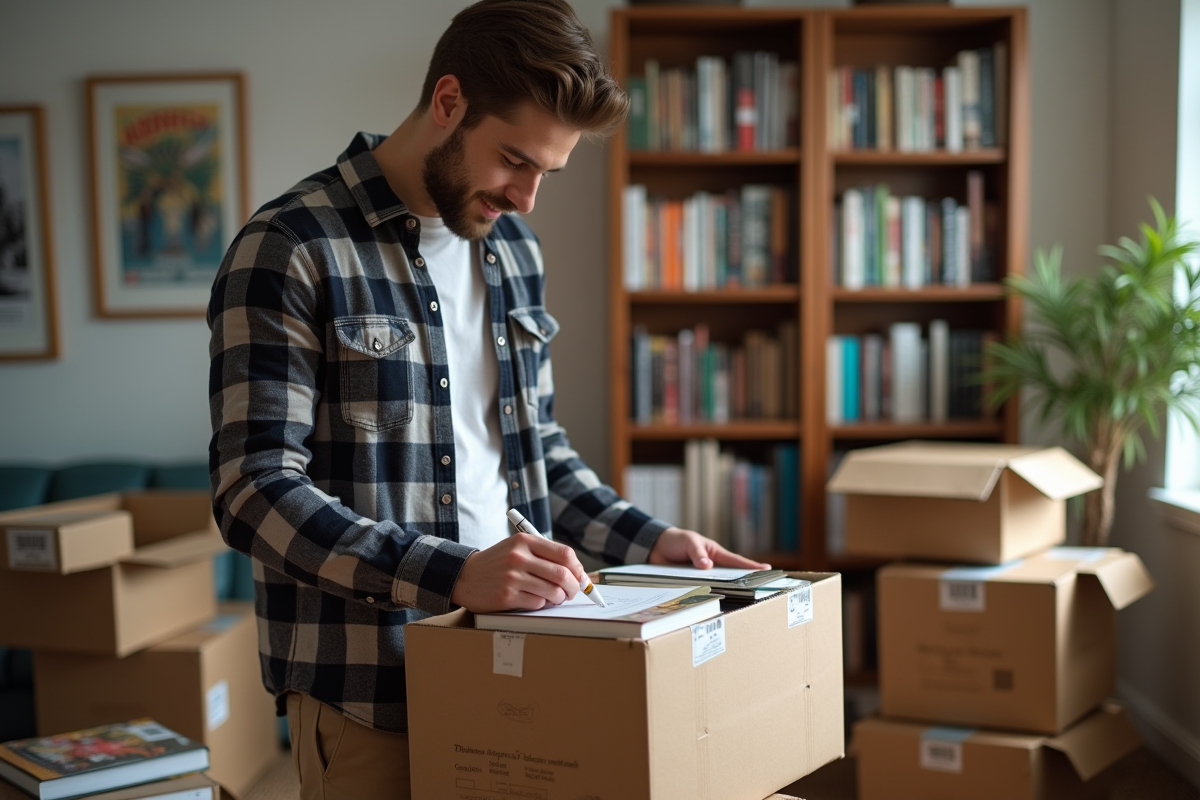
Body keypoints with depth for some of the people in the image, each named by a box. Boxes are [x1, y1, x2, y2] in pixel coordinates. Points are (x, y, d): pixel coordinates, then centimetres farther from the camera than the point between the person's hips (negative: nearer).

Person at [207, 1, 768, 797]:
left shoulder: (513, 249, 9)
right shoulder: (290, 251, -12)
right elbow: (257, 491, -18)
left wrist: (645, 540, 6)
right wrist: (453, 574, -29)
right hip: (369, 690, -6)